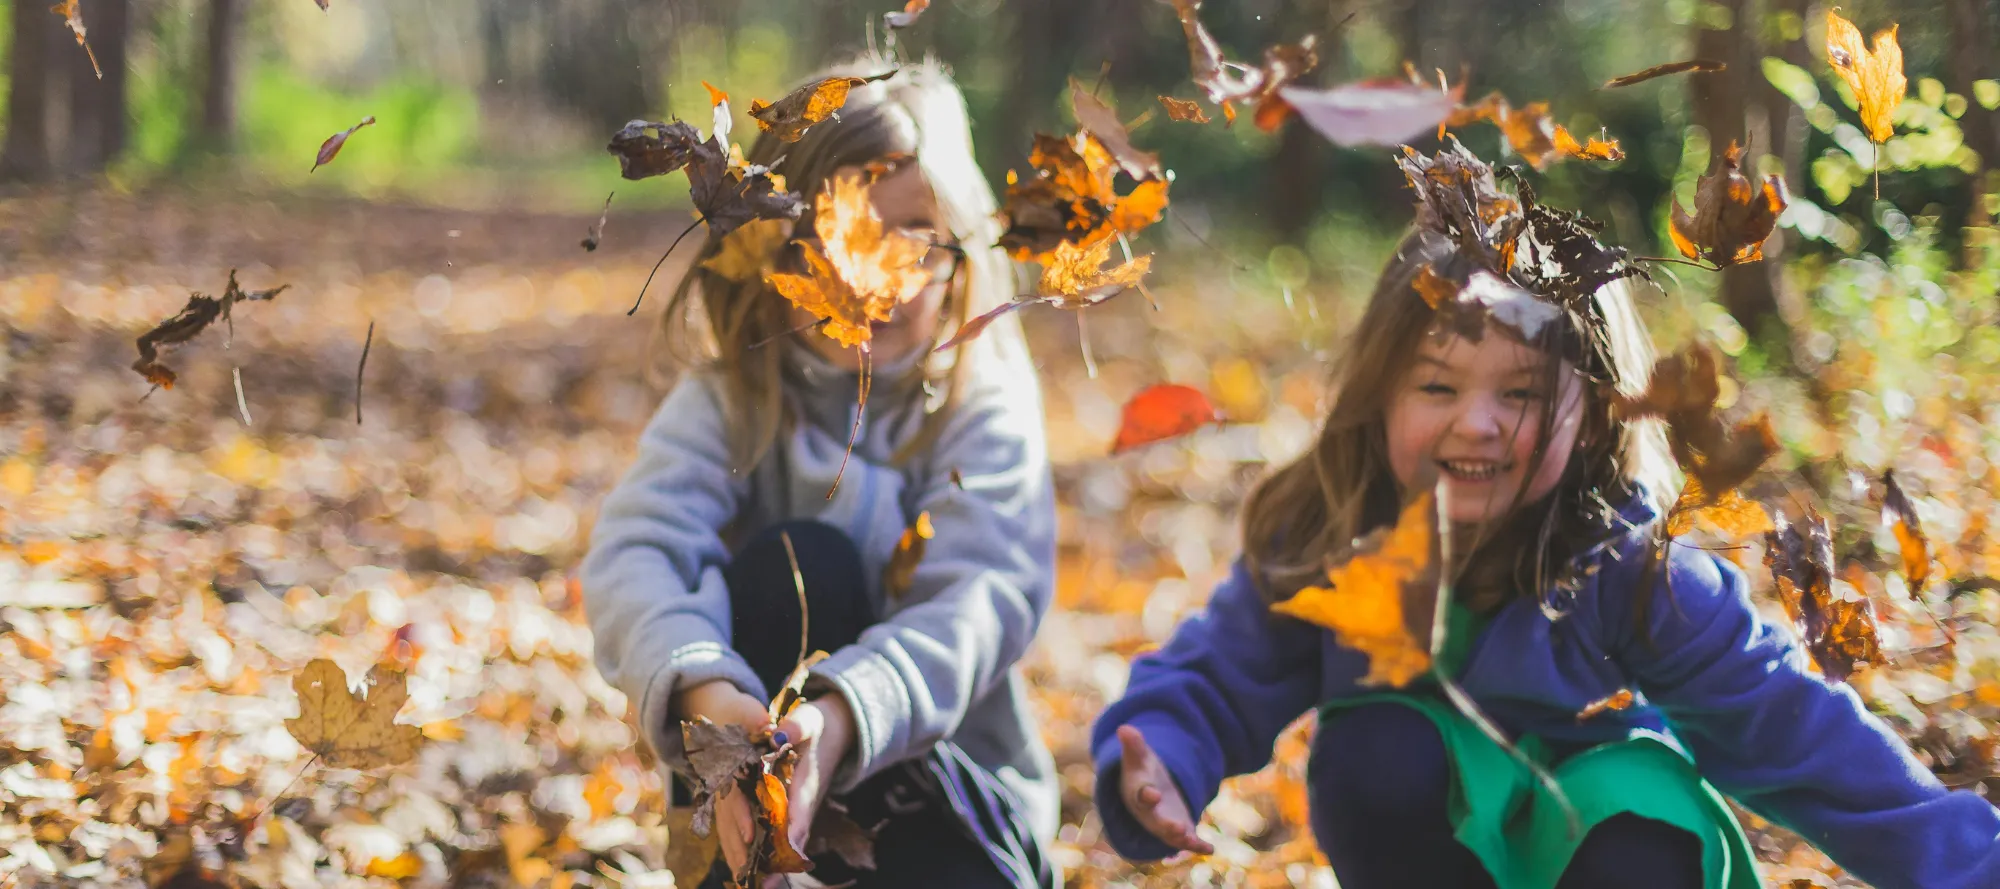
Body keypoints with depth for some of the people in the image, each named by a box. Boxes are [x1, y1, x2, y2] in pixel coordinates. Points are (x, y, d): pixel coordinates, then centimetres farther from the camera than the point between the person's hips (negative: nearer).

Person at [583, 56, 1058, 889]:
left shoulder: (984, 404, -7)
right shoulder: (730, 398, -4)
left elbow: (982, 596, -24)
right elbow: (635, 551, -22)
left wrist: (843, 715, -44)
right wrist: (704, 691, -45)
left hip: (949, 781, -1)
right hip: (757, 784, 1)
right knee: (795, 562, -27)